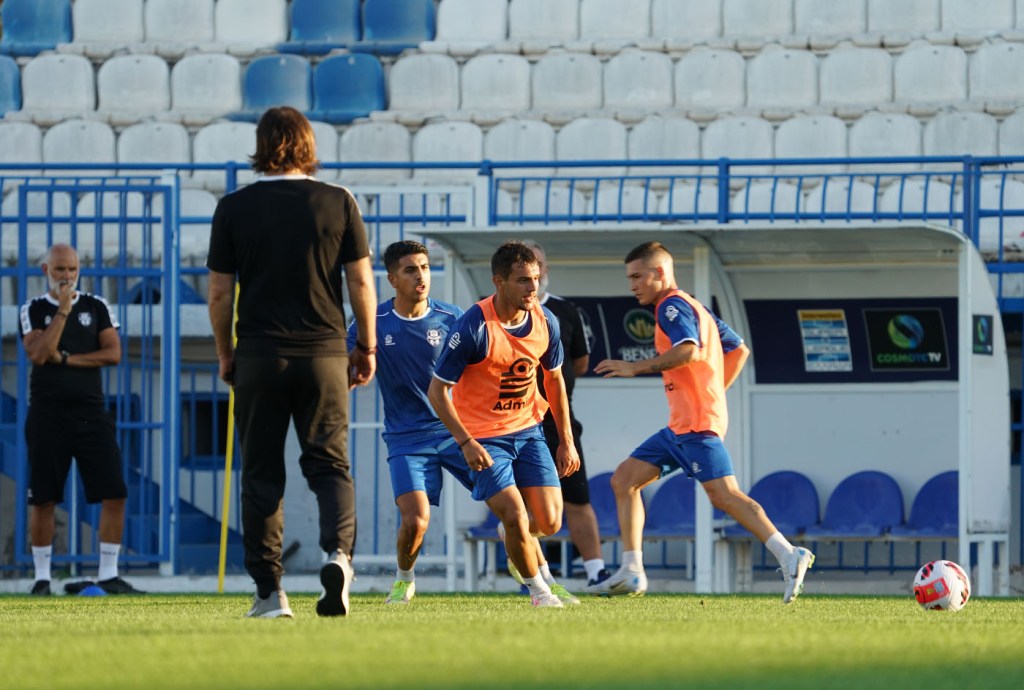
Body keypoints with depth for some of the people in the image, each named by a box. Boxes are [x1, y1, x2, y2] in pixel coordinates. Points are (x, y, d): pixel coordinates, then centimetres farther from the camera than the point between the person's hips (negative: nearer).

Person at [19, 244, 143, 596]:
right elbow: (38, 354, -11)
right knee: (43, 500, 0)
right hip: (48, 414, -2)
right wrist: (62, 310, -12)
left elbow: (113, 353, -1)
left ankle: (108, 575, 0)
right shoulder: (33, 310, 5)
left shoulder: (97, 307, 10)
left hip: (90, 412, 2)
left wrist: (65, 359, -8)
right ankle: (42, 577, 9)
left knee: (114, 494, -6)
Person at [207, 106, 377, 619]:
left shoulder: (234, 209, -1)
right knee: (328, 463, 7)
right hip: (324, 353, 1)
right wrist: (367, 348, 13)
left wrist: (224, 354, 14)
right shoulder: (338, 203, 1)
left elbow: (220, 293, 2)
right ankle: (337, 550, -20)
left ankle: (269, 590, 3)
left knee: (261, 474, 6)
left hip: (259, 357, 0)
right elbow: (361, 281, 2)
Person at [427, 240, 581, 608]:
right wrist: (465, 442, -24)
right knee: (515, 518, -16)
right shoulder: (474, 326, -22)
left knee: (548, 522, -3)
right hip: (483, 437, -5)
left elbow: (554, 379, 12)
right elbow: (437, 391, -16)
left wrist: (567, 440, 12)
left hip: (527, 430, 5)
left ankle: (515, 532, 33)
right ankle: (538, 589, 8)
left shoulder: (545, 321, -5)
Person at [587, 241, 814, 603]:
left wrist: (635, 367, -20)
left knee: (723, 494, -19)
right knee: (624, 479, 10)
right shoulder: (694, 308, 22)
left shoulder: (672, 306, -7)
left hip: (696, 424, -11)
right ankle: (631, 572, 6)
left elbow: (688, 351, -26)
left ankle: (789, 556, -25)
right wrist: (715, 393, 21)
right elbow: (739, 350, 24)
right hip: (680, 425, 11)